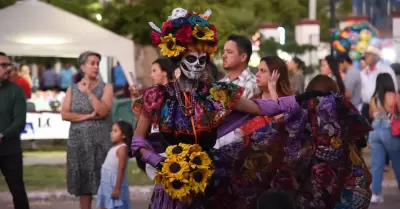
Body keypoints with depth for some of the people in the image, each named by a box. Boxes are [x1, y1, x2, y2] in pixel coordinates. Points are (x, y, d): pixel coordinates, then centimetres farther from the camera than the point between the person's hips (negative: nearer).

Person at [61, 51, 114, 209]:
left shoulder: (106, 88, 2)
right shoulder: (72, 89, 8)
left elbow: (102, 111, -13)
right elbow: (65, 114, -4)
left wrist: (89, 92, -11)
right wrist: (88, 116, -12)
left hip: (100, 142, -2)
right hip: (79, 141, 2)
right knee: (83, 183, 4)